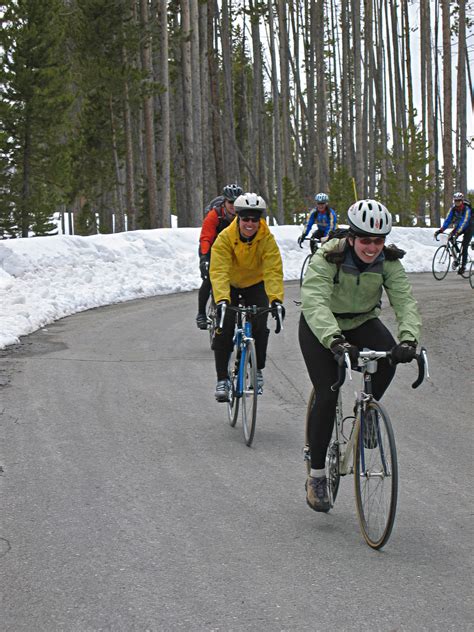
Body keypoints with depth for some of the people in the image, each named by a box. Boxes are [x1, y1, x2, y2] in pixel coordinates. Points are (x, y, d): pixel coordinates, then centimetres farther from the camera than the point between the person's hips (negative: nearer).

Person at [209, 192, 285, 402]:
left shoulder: (267, 239, -25)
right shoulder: (225, 238, -28)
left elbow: (273, 271, -34)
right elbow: (219, 271, -38)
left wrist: (276, 299, -50)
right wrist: (221, 299, -54)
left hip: (256, 285, 1)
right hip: (229, 286, -1)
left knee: (259, 326, -16)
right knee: (224, 328, -15)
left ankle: (258, 371, 8)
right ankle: (222, 379, -5)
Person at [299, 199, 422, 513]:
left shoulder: (388, 262, -18)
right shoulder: (327, 259, -29)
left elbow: (405, 300, -29)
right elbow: (314, 302, -43)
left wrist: (409, 339, -49)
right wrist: (336, 342, -60)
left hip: (362, 322, 3)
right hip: (320, 328, -3)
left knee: (389, 358, -27)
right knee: (327, 395, -15)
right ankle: (317, 476, -2)